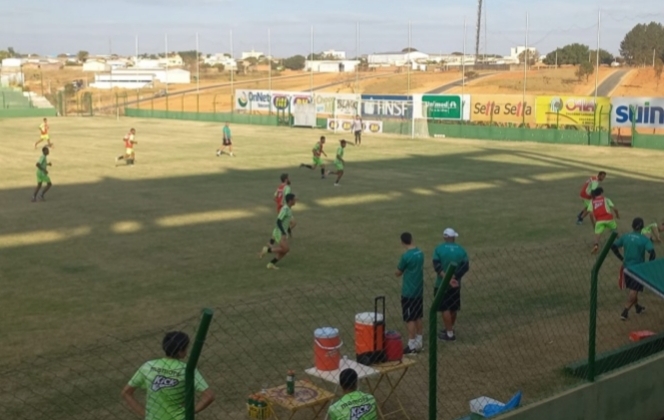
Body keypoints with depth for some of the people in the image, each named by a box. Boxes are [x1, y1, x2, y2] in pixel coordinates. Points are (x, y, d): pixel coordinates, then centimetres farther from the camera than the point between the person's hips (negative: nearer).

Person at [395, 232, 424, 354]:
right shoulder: (420, 253, 3)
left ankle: (412, 346, 4)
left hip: (408, 292, -8)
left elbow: (398, 273, -7)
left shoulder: (406, 256, -19)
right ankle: (418, 343, 22)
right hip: (419, 291, 8)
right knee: (418, 318, 15)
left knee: (410, 319, -1)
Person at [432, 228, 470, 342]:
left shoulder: (439, 249, -9)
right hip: (455, 284, 4)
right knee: (453, 308, 17)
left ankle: (449, 334, 3)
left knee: (445, 308, 2)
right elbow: (466, 267, -7)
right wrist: (454, 277, -10)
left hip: (442, 284, -4)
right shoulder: (460, 249, -1)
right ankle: (450, 329, 33)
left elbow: (437, 267, -18)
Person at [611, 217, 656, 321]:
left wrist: (621, 258, 10)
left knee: (633, 289, 23)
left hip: (627, 267, 5)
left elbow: (613, 246, 1)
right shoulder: (644, 240, -16)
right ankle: (625, 312, 0)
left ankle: (637, 307, 40)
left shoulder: (625, 237, -3)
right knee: (634, 291, 4)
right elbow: (652, 253, -26)